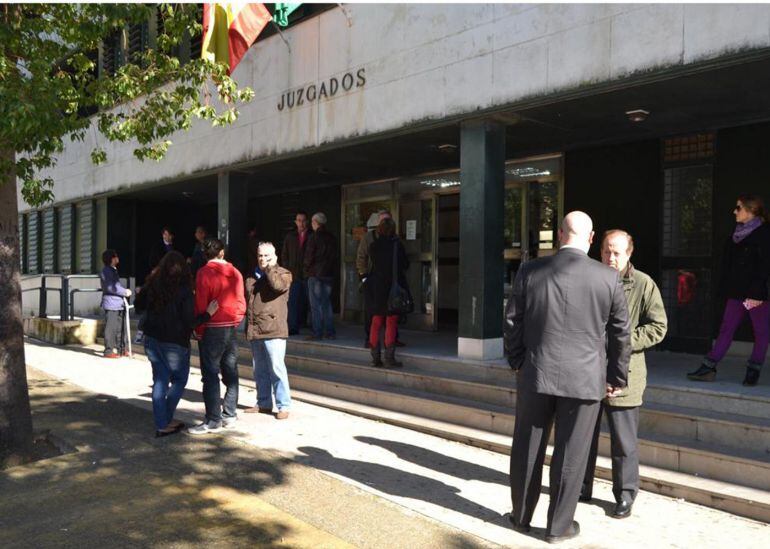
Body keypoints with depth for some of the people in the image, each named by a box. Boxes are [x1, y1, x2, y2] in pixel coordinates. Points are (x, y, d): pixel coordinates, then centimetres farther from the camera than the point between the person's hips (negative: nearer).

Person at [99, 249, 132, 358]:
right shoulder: (106, 271, -10)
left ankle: (122, 349, 20)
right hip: (111, 304, -10)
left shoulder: (114, 270, 20)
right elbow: (110, 287, -19)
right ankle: (109, 351, -1)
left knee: (121, 327, 13)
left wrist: (124, 291, 11)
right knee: (110, 328, -6)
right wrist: (124, 292, -12)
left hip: (119, 303, 10)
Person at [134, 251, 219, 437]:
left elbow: (138, 305, 15)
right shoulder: (184, 290, -16)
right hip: (174, 343, -5)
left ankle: (161, 424, 15)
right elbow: (189, 322, -18)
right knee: (179, 380, 13)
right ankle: (165, 421, 13)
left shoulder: (153, 285, 0)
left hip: (152, 339, 5)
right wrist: (208, 314, -7)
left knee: (160, 380, 12)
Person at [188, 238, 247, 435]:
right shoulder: (234, 272, 5)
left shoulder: (204, 273, -9)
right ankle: (229, 414, 19)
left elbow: (201, 304, -10)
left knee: (210, 375, -1)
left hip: (212, 330, -5)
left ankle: (213, 421, 0)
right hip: (232, 328, 5)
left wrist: (199, 330, -1)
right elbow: (241, 303, 6)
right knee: (230, 372, 13)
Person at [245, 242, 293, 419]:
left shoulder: (283, 274, 0)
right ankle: (263, 403, 25)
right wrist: (247, 320, 16)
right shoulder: (252, 276, 18)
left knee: (276, 368, -9)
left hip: (273, 330, -6)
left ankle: (283, 406, -3)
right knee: (259, 370, 14)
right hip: (254, 330, 7)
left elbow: (278, 285, -22)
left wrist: (269, 268, -11)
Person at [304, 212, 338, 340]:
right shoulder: (332, 238, 7)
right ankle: (330, 332, 12)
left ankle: (317, 332, -1)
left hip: (315, 274, -6)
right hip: (328, 274, 6)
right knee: (326, 303, 12)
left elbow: (309, 256, -11)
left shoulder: (313, 237, -11)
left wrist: (307, 269, 5)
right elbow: (336, 256, 9)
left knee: (316, 305, -1)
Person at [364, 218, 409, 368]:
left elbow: (373, 262, 9)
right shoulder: (397, 244, -8)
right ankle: (389, 358, 1)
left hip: (375, 287, 3)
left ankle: (375, 358, 13)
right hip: (393, 287, -3)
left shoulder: (373, 245, -1)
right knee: (391, 323, 4)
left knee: (376, 322, 11)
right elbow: (406, 265, 0)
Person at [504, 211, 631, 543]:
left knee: (527, 448, 15)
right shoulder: (609, 278, -6)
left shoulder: (529, 272, -4)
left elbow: (512, 323, 1)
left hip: (536, 375, 1)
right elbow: (621, 334, 1)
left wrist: (517, 363, 15)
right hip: (584, 378, -1)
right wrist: (617, 378, 14)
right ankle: (559, 526, 23)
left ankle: (521, 516, 30)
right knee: (569, 454, 10)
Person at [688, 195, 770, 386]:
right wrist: (726, 289, 11)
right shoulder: (738, 233, 13)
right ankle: (708, 368, 6)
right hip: (737, 292, 7)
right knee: (726, 329, 6)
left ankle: (753, 371, 15)